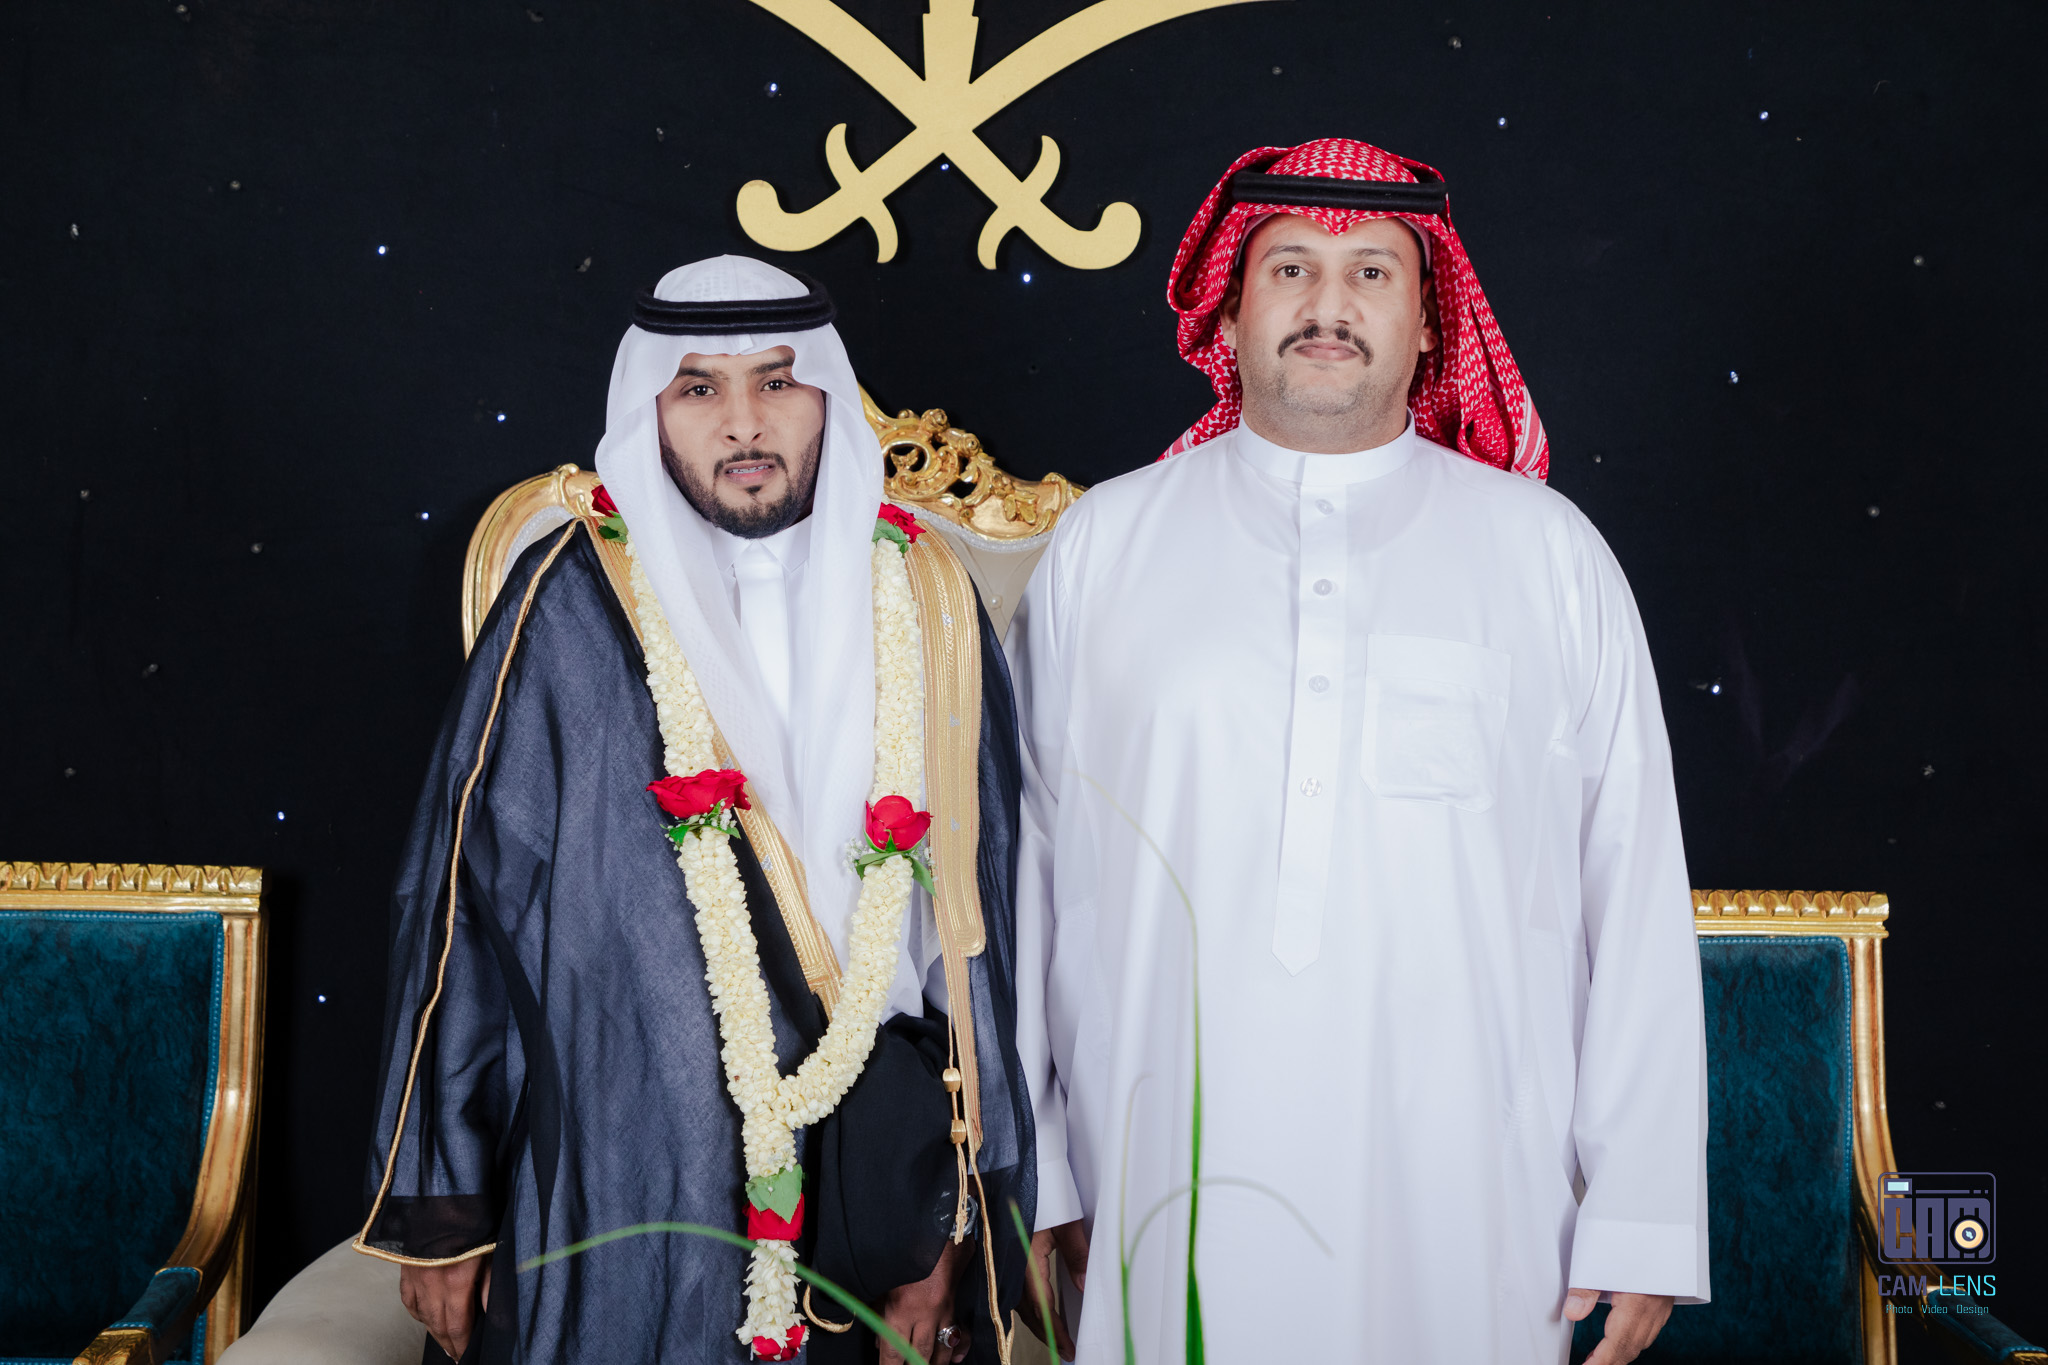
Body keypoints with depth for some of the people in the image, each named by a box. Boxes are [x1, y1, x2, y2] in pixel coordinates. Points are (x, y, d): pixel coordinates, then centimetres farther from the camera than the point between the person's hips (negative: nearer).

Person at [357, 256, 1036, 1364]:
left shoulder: (924, 606, 2)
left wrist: (955, 1229, 1)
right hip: (617, 1216, -2)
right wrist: (440, 1213, -2)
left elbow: (975, 921, 3)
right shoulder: (571, 609, -5)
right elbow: (469, 904, -3)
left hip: (872, 1193, 2)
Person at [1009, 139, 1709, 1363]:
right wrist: (1023, 1183, 5)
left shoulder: (1549, 553, 6)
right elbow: (1026, 864, 7)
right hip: (1165, 1210, 0)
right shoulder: (1100, 545, 7)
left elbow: (1638, 890, 3)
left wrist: (1643, 1217, -1)